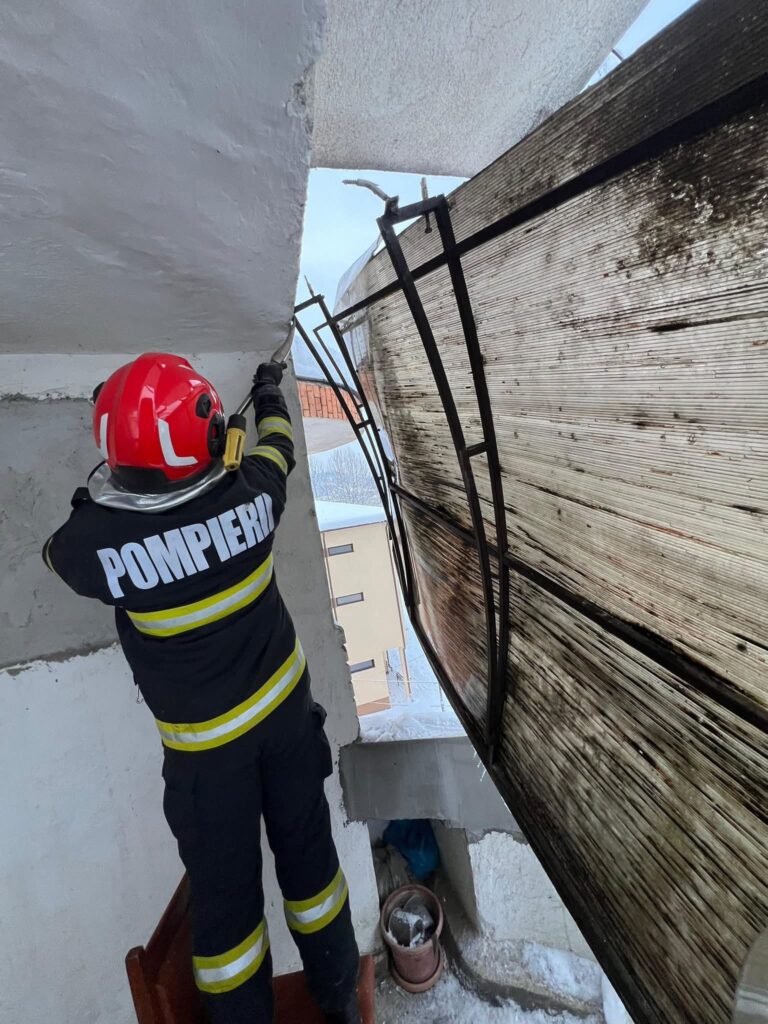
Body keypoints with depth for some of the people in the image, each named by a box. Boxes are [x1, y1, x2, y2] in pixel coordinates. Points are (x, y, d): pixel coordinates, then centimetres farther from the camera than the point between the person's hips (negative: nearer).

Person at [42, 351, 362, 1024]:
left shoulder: (96, 540, -24)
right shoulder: (250, 496, -18)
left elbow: (63, 551, 3)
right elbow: (278, 447, 7)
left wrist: (104, 481, 12)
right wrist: (270, 395, 27)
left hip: (204, 743, -3)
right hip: (285, 708, 3)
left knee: (225, 884, 20)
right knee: (305, 849, 23)